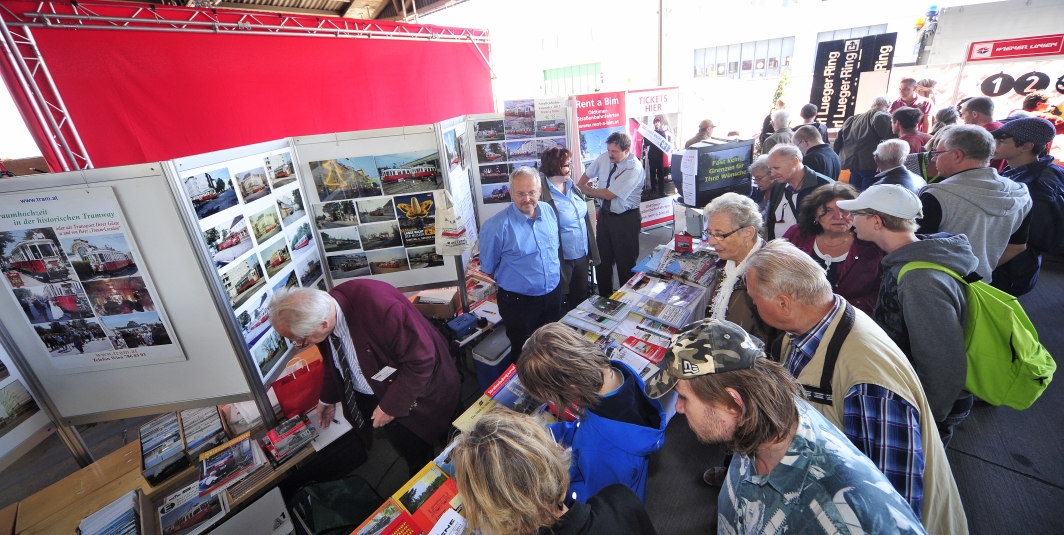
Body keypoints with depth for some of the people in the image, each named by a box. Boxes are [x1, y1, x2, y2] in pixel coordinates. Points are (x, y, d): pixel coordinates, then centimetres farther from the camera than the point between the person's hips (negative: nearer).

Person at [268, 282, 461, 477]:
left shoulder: (379, 306, -39)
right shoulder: (322, 312, -13)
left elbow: (421, 359, -31)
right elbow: (334, 362, 10)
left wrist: (392, 405, -24)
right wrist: (328, 398, 20)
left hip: (419, 393, -5)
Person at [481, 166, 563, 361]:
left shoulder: (549, 211, -4)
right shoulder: (496, 226, -22)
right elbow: (488, 268, -9)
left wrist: (555, 277, 14)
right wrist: (510, 285, 4)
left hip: (554, 295, 6)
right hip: (519, 302, -5)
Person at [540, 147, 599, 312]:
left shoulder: (572, 187, 4)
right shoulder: (544, 195, -21)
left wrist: (590, 251, 15)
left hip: (582, 255, 8)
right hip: (562, 260, -7)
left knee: (581, 298, 24)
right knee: (561, 303, 14)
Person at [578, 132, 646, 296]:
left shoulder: (634, 168, -22)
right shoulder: (604, 157, -3)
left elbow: (608, 194, -23)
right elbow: (587, 175, 14)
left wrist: (585, 189, -10)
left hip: (625, 220, -6)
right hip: (604, 215, 6)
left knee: (625, 264, 6)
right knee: (602, 260, 15)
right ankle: (604, 297, 34)